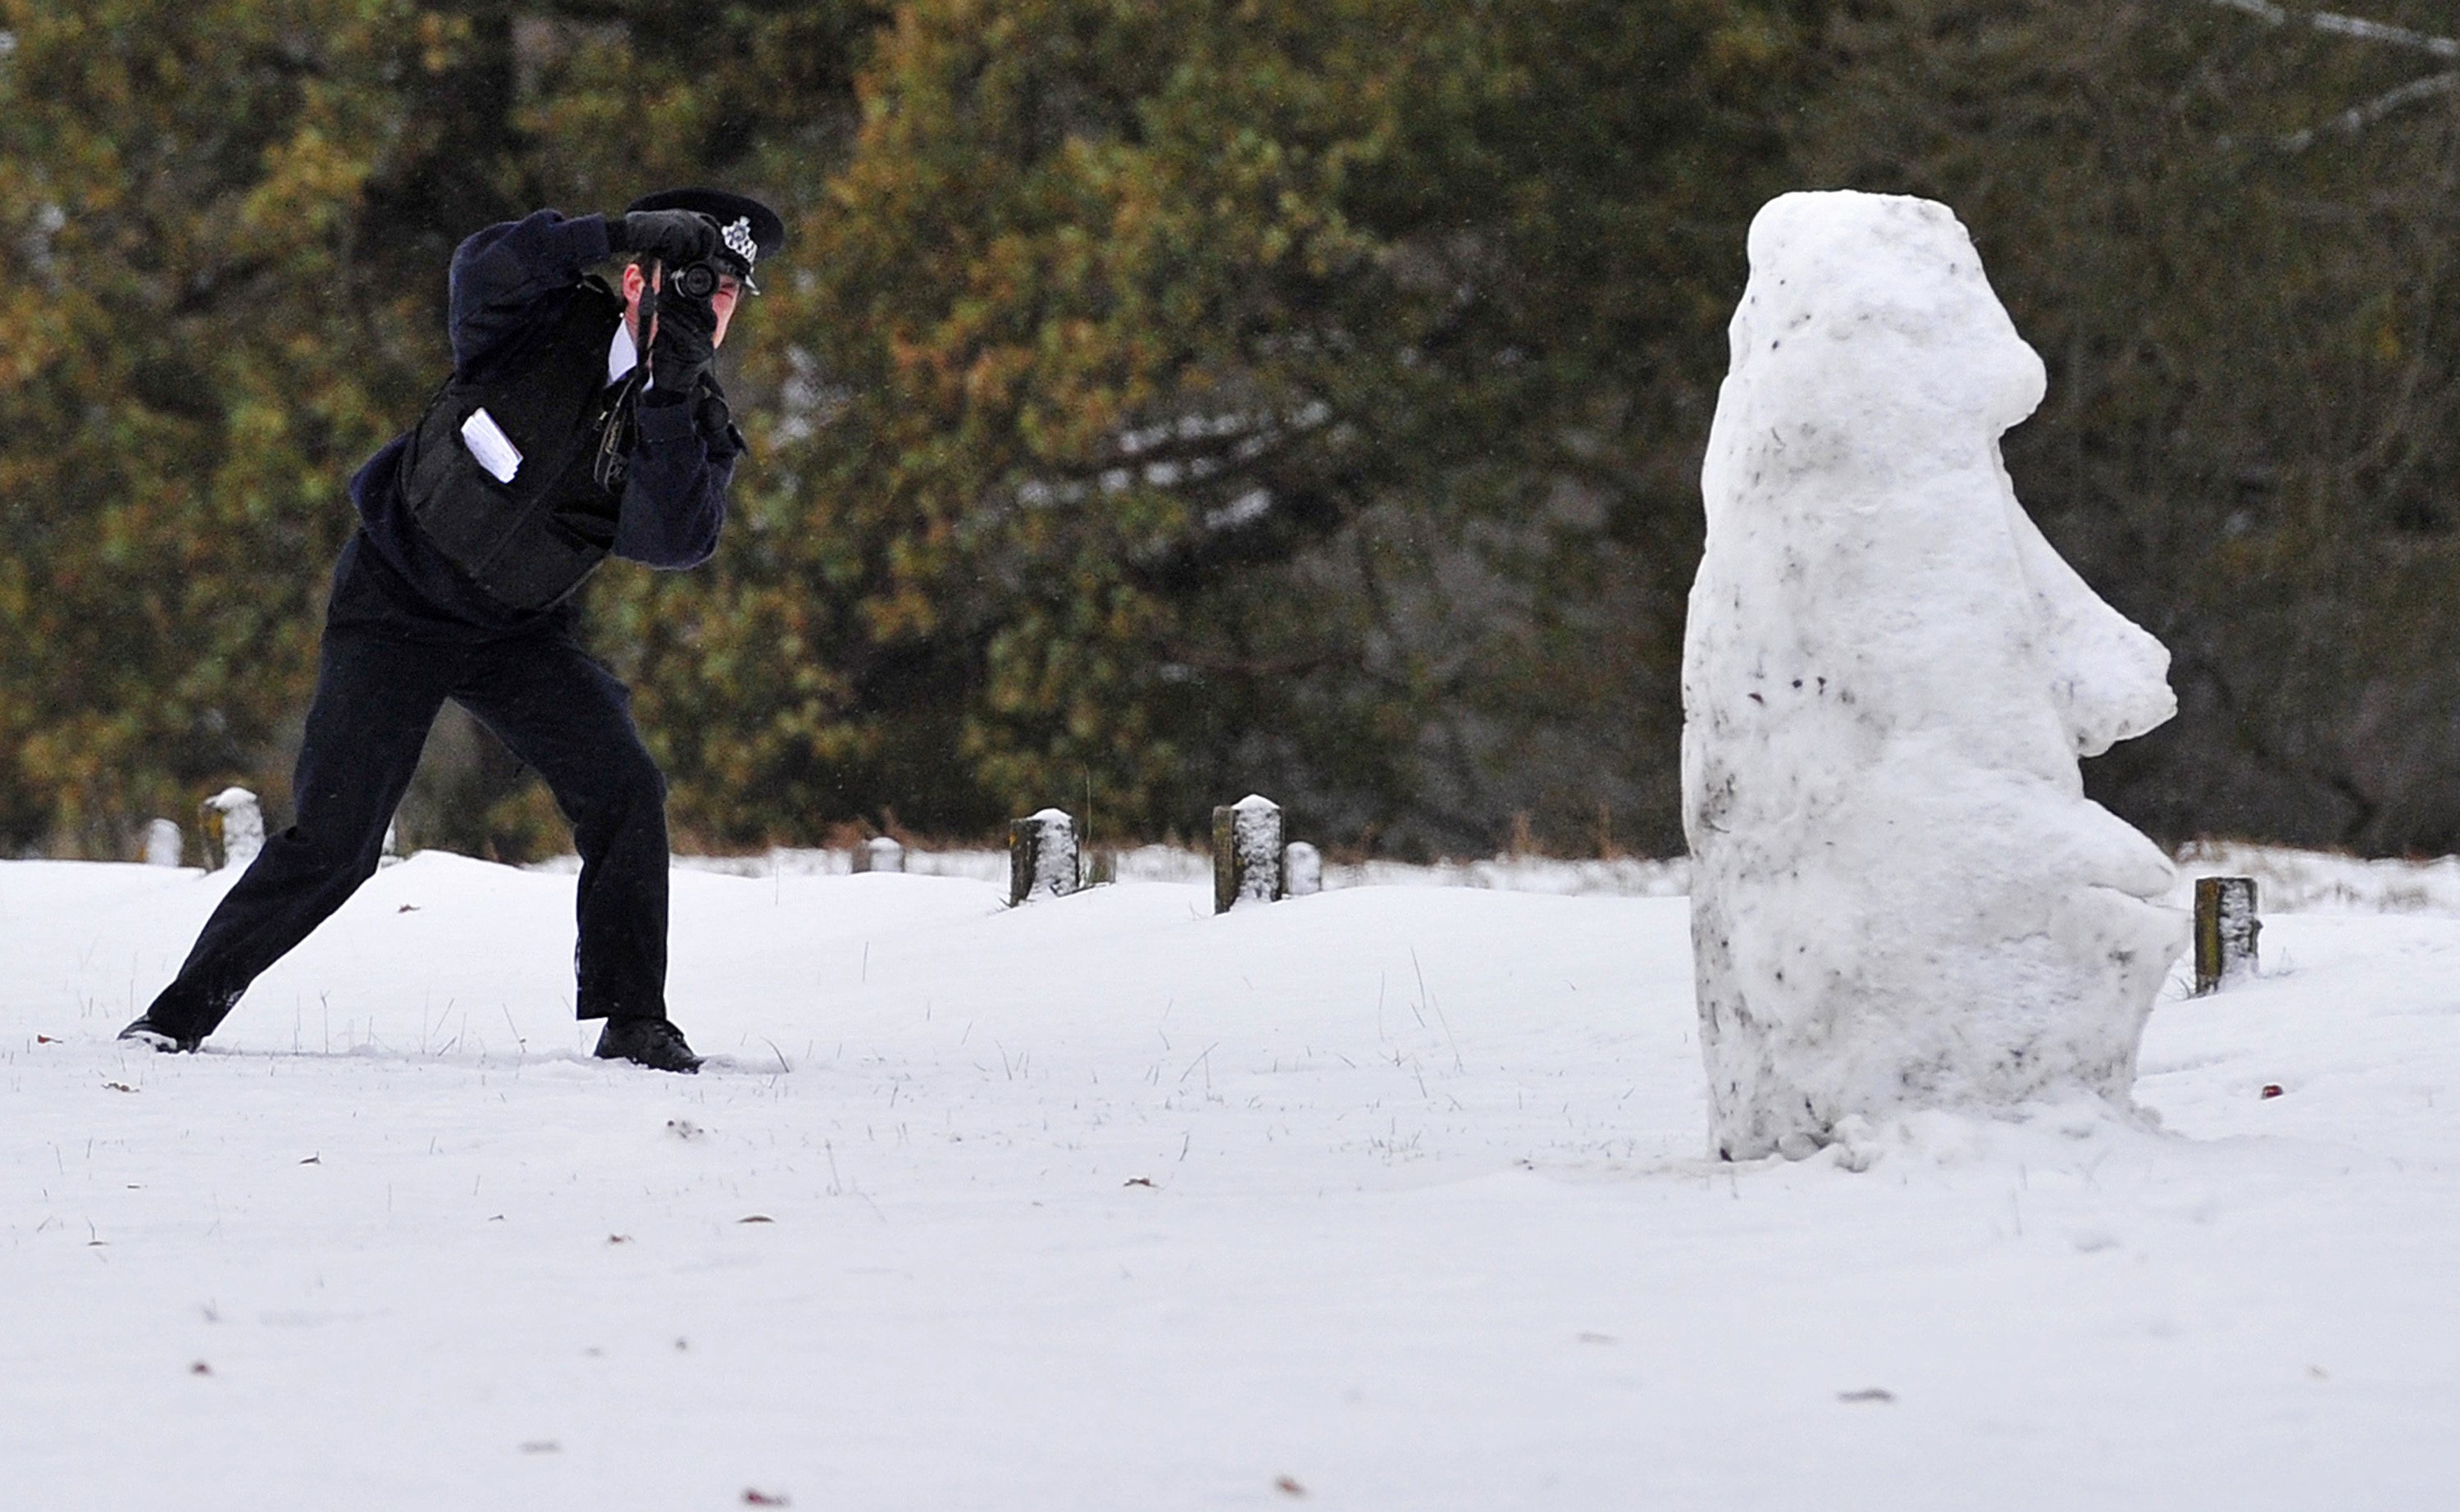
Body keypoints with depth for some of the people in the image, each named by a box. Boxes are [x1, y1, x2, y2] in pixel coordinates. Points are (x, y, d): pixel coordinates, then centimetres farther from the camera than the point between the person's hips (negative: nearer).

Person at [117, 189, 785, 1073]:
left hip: (518, 632, 4)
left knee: (624, 788, -17)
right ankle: (186, 1010, 6)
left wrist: (668, 402, -36)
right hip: (396, 611, -4)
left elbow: (674, 540, -25)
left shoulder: (699, 429, -7)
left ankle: (633, 1024, -7)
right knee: (332, 841, -11)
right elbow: (487, 270, -34)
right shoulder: (554, 328, -13)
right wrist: (619, 232, -42)